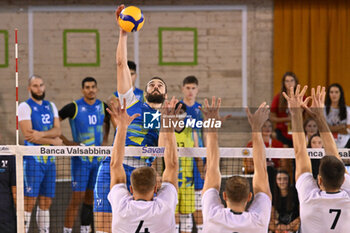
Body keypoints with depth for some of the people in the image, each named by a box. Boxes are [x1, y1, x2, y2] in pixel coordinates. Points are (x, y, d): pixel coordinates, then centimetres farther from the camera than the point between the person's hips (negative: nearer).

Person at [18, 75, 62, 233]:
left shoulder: (51, 106, 17)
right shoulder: (25, 107, -3)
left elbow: (57, 130, 5)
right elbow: (28, 134, -13)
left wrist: (42, 134, -14)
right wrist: (53, 141, -8)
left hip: (49, 160, 6)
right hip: (32, 159, -6)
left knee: (46, 201, 7)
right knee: (29, 201, -10)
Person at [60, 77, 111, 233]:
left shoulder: (102, 107, 5)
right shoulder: (74, 107, -9)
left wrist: (105, 140, 8)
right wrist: (66, 142, -11)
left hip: (98, 158, 5)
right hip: (81, 159, -5)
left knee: (91, 197, 9)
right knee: (77, 198, -9)